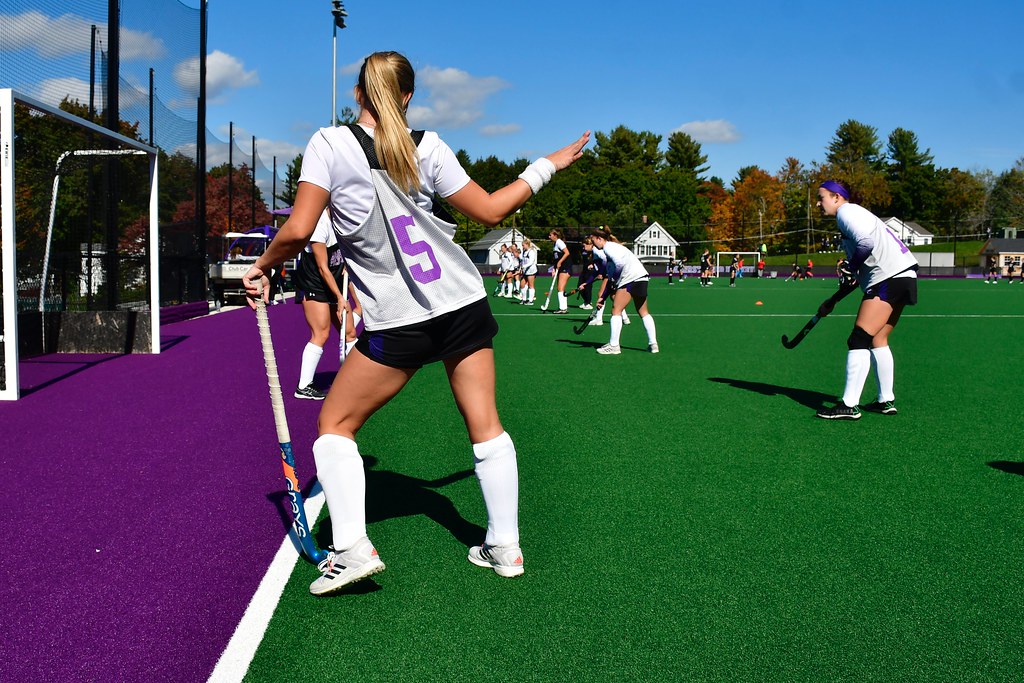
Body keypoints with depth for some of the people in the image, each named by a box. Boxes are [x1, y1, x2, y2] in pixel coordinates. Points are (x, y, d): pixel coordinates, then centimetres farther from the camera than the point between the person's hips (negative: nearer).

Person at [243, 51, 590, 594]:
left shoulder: (328, 144, -5)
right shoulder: (427, 147, 3)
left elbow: (298, 230, -12)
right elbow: (489, 210, 9)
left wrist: (262, 267, 7)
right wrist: (544, 167, 22)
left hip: (397, 323, -3)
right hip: (465, 304, 4)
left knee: (335, 424, 13)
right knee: (485, 425, 13)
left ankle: (351, 549, 3)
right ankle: (504, 547, 20)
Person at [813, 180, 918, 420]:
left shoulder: (846, 211, -4)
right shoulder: (853, 214, 26)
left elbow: (866, 242, -22)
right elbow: (857, 269, 28)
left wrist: (850, 268, -7)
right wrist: (833, 301, 27)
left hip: (890, 278, -11)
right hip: (899, 278, 11)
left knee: (859, 340, -11)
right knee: (878, 340, 15)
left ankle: (849, 405, -12)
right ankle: (886, 401, 19)